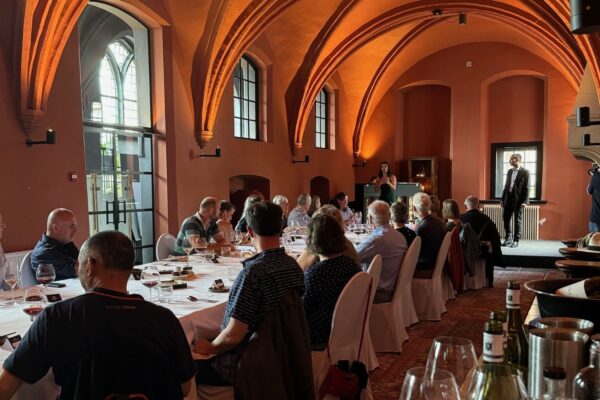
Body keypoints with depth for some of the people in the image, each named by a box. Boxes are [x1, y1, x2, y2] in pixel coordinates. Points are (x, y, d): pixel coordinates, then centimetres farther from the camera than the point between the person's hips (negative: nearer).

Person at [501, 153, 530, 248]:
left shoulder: (525, 172, -5)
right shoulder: (509, 171, 13)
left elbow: (526, 188, -9)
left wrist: (524, 201, -16)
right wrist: (503, 199, 13)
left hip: (518, 199, -6)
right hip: (508, 198, 6)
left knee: (518, 220, 2)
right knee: (505, 219, 7)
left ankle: (516, 241, 9)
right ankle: (508, 238, 22)